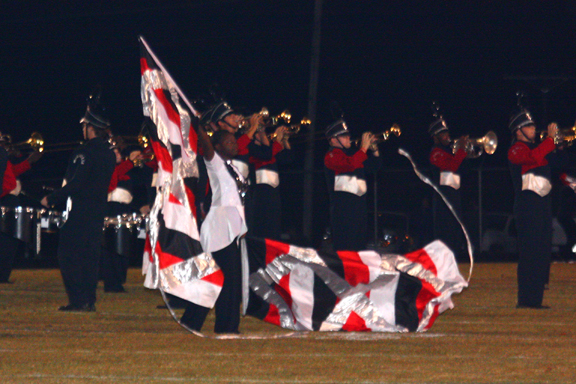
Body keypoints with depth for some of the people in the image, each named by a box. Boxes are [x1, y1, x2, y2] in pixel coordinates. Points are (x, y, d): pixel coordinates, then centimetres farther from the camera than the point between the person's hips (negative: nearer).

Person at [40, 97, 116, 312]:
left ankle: (77, 300, -9)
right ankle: (89, 300, 11)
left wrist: (51, 199, -14)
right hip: (98, 211, 8)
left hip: (79, 211, -8)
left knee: (69, 255, -4)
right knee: (90, 255, 11)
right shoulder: (109, 154, 9)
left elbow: (75, 184, -22)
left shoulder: (85, 153, -17)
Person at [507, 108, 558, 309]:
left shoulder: (534, 147, 23)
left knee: (543, 252, 10)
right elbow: (535, 157, -26)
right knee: (530, 252, -12)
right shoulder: (517, 149, -7)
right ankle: (526, 299, -12)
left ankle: (535, 299, 15)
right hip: (528, 200, -10)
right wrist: (550, 138, -21)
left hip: (541, 202, 10)